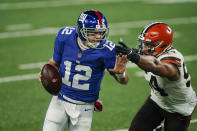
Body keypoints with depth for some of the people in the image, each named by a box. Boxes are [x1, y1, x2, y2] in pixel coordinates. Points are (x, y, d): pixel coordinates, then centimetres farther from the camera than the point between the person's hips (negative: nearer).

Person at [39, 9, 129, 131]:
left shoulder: (106, 50, -21)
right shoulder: (65, 37, -13)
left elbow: (124, 81, -11)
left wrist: (121, 73, -33)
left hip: (84, 109, -1)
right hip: (60, 101, 1)